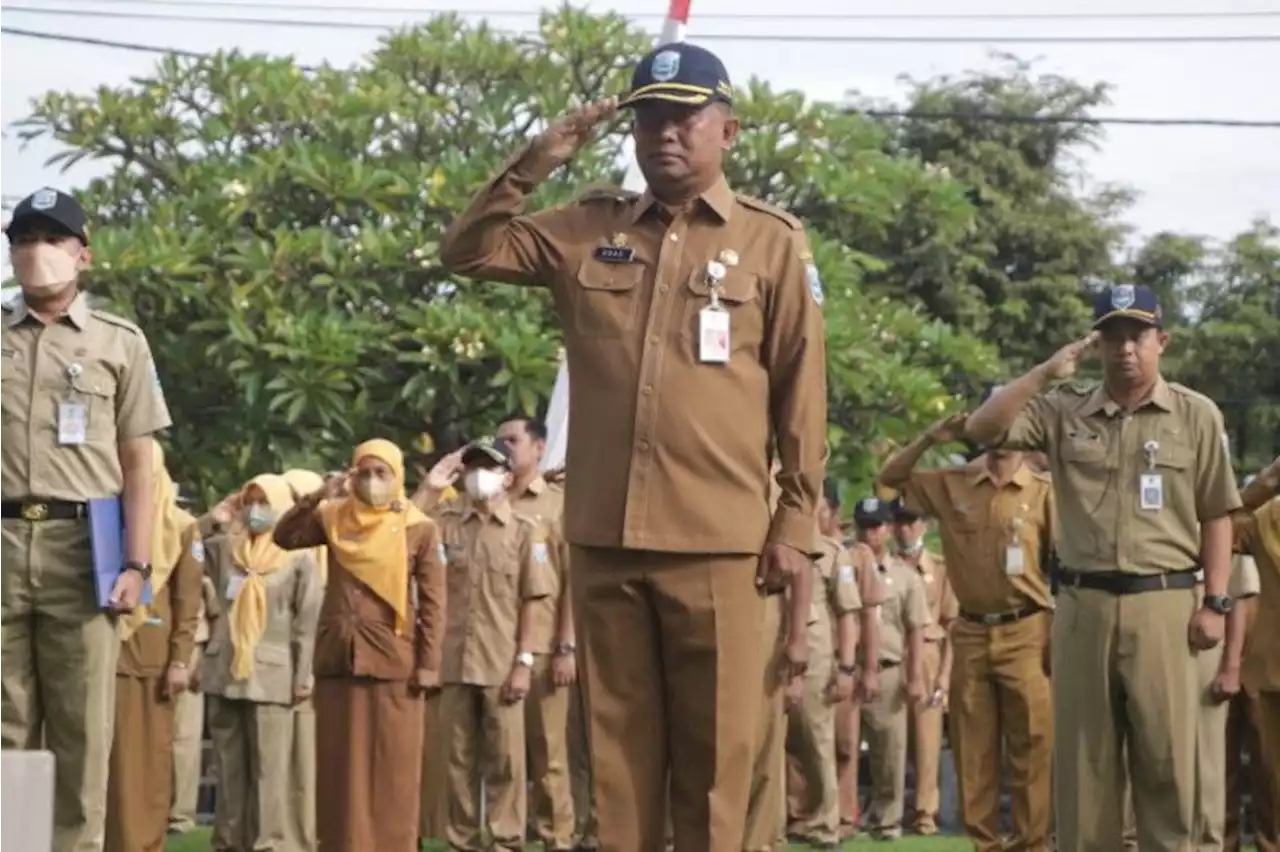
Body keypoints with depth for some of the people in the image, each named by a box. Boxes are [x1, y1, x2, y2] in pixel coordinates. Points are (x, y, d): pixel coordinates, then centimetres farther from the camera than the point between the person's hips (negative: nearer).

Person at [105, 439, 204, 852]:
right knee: (103, 758, -3)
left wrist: (180, 660, -4)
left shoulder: (180, 526, 7)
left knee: (150, 761, 1)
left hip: (153, 659, 0)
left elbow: (188, 602, 4)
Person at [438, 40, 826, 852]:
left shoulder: (773, 242, 2)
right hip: (604, 538, 3)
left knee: (716, 748, 1)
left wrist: (795, 526, -1)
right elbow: (468, 252, 11)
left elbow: (802, 394, 2)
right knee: (619, 741, 8)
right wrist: (532, 166, -2)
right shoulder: (587, 228, 11)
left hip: (717, 542, -3)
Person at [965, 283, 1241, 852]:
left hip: (1163, 603, -2)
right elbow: (981, 430, 0)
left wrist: (1216, 602, -2)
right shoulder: (1064, 411, 8)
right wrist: (1046, 373, -5)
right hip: (1082, 604, 2)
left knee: (1166, 756, -1)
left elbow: (1216, 516, 5)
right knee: (1082, 754, 5)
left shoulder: (1196, 415, 5)